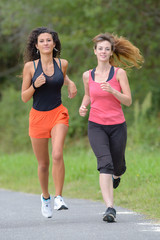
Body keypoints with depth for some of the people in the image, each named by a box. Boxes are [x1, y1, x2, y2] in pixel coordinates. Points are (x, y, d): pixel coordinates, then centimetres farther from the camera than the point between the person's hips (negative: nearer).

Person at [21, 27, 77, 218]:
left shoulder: (62, 64, 1)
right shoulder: (30, 66, -5)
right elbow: (24, 97, -2)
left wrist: (70, 84, 7)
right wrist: (35, 85, -20)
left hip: (58, 114, 0)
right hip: (38, 116, 0)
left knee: (57, 155, -24)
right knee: (43, 163, 9)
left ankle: (58, 198, -19)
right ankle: (45, 197, 34)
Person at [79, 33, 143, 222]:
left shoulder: (119, 73, -3)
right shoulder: (88, 75, 5)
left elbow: (128, 101, -6)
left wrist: (112, 90, -22)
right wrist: (83, 106, 3)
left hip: (117, 125, 0)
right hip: (96, 126, 0)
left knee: (117, 166, 13)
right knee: (105, 163, -20)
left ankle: (117, 174, 54)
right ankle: (110, 208, -26)